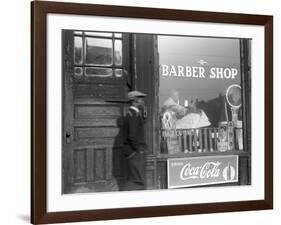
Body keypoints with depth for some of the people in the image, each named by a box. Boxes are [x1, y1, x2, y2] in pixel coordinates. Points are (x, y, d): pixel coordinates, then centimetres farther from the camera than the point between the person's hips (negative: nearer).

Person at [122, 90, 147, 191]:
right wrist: (139, 149, -15)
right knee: (138, 181, -9)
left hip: (135, 152, 10)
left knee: (133, 180, 12)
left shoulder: (132, 114, 16)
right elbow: (132, 136, -23)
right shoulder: (133, 115, -16)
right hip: (135, 153, -10)